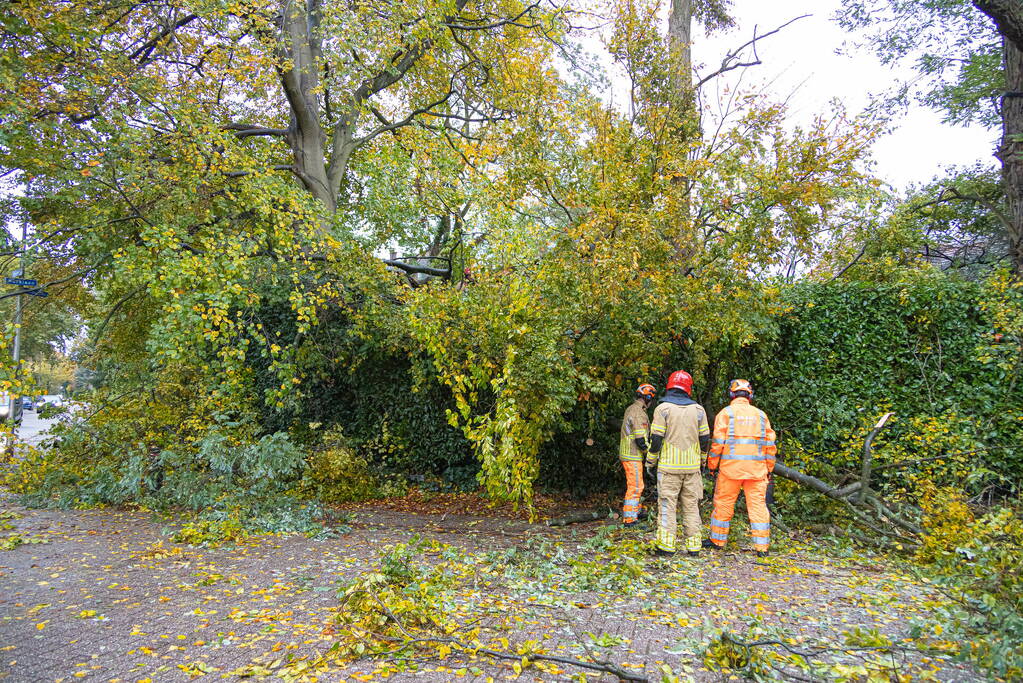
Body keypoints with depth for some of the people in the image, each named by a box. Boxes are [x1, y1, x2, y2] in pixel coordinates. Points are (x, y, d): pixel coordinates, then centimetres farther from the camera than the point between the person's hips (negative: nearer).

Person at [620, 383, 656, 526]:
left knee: (633, 485, 22)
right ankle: (629, 519, -3)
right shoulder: (639, 413, -19)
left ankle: (635, 511, 36)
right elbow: (640, 439, -23)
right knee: (635, 486, -6)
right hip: (633, 456, -10)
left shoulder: (630, 409, 13)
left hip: (626, 454, 10)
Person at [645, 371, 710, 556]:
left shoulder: (663, 408, -6)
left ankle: (666, 545, 0)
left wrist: (650, 461, 5)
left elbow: (656, 438, -8)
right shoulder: (698, 409, 4)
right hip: (692, 467, 3)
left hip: (669, 466, -3)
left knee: (667, 504, 1)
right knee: (691, 505, 10)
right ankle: (693, 546, 13)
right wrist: (700, 459, 22)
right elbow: (704, 438, 7)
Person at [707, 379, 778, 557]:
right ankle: (762, 546, 5)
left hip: (731, 467, -3)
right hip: (756, 469, 3)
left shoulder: (726, 413, -2)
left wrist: (712, 465, 4)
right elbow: (770, 444, 10)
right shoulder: (761, 415, 10)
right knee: (758, 505, 5)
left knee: (723, 503, 8)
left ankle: (718, 540, 18)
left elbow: (718, 442, -6)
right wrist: (769, 469, 17)